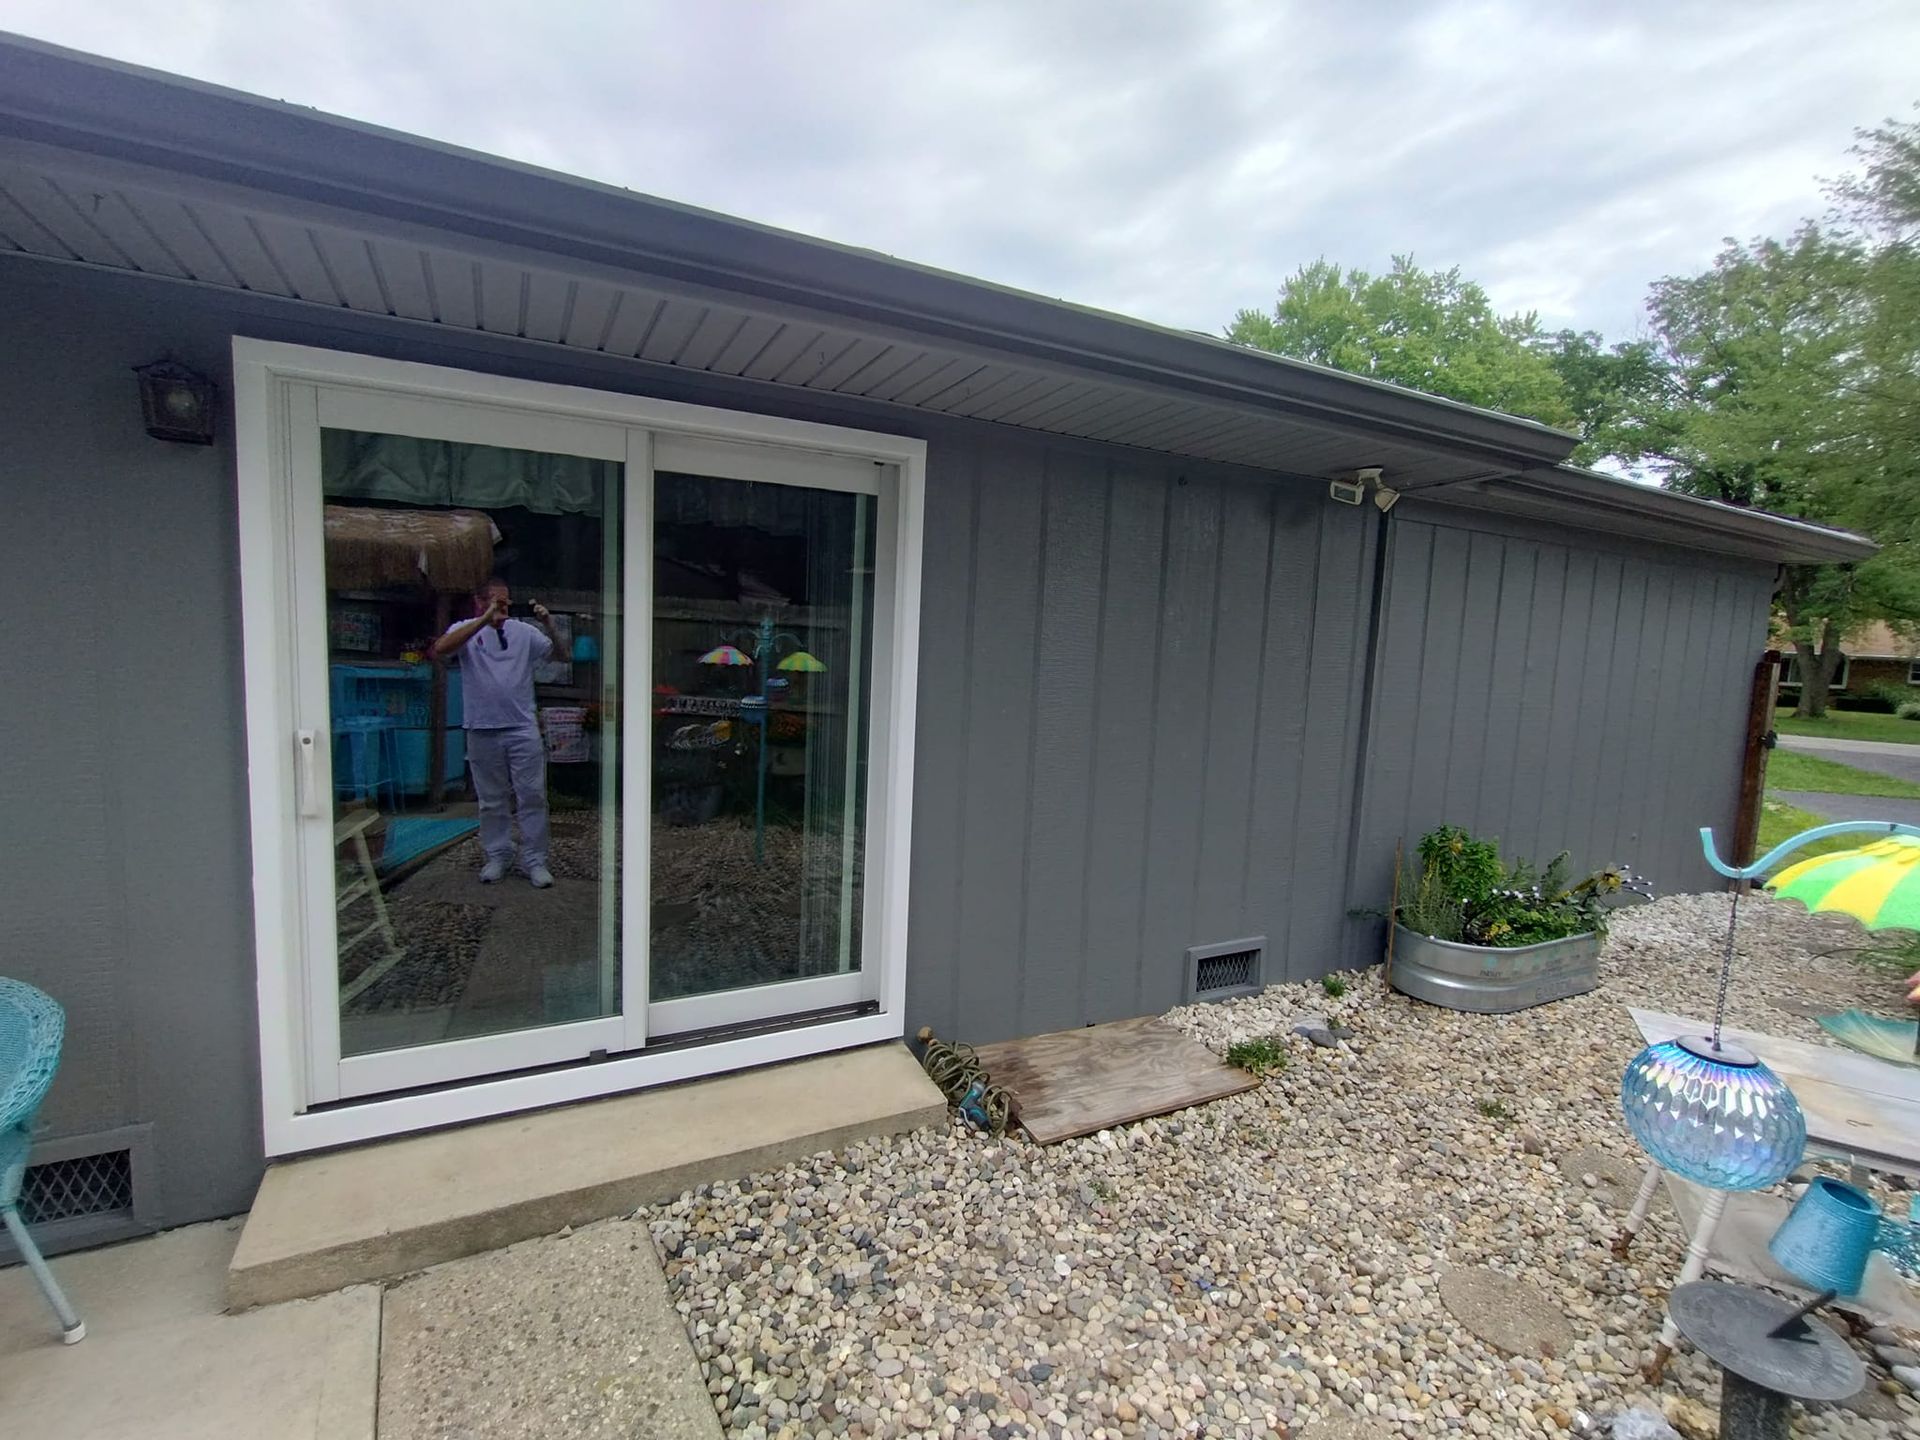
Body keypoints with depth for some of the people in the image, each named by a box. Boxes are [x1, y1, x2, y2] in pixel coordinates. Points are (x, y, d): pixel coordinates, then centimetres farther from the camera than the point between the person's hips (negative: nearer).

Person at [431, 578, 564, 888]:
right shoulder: (466, 630, 1)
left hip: (523, 730, 0)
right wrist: (484, 620, -24)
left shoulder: (523, 631, 6)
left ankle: (535, 860, 9)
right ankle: (498, 857, 25)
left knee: (532, 797, 1)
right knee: (492, 801, 11)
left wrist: (549, 627, -14)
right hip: (483, 731, 0)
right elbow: (439, 650, -19)